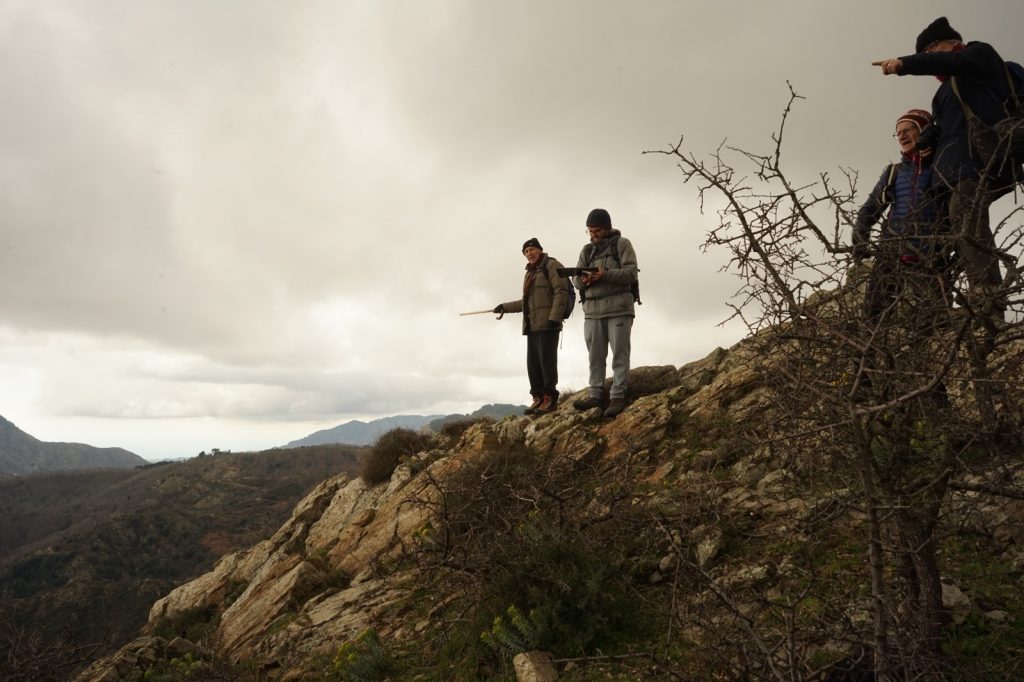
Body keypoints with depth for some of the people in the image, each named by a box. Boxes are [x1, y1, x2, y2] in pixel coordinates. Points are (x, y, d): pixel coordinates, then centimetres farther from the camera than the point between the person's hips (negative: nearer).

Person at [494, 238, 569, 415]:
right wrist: (505, 307, 26)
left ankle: (550, 398, -4)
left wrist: (554, 318, -20)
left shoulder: (551, 265, -1)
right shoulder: (530, 272, 24)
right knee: (532, 363, 5)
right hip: (532, 325, 8)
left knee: (546, 360, -9)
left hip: (548, 323, -8)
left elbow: (561, 292, -12)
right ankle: (538, 398, 11)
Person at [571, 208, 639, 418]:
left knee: (619, 353, -4)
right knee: (595, 355, 3)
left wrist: (605, 275, -20)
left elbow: (631, 272, -8)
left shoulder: (622, 244, 4)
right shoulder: (587, 250, 18)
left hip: (618, 306, -5)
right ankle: (596, 395, 6)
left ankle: (618, 396, -4)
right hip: (592, 309, 5)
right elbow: (576, 280, 13)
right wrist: (583, 280, -11)